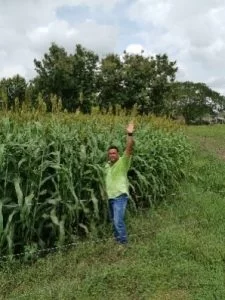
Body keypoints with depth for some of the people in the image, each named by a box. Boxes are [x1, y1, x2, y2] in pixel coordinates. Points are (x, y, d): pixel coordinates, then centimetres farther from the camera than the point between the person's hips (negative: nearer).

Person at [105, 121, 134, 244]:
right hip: (110, 197, 8)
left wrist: (130, 134, -38)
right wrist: (106, 191, 21)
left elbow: (129, 148, -26)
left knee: (118, 221, -13)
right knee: (113, 221, 18)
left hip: (120, 196, -8)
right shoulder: (108, 165, 9)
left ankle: (123, 242, 1)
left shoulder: (123, 162, -11)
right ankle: (117, 240, 34)